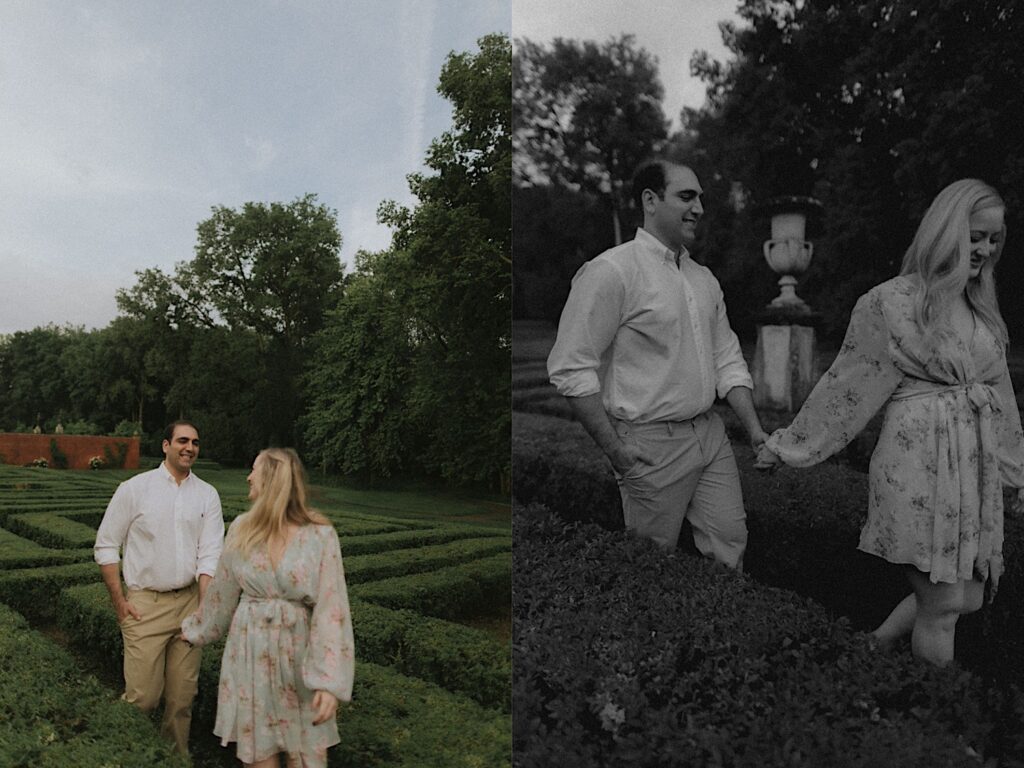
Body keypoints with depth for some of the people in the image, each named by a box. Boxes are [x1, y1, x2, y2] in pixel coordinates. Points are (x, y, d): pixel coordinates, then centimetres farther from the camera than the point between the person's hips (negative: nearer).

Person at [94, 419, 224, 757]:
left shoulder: (207, 495, 4)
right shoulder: (134, 488, -1)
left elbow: (210, 555, 0)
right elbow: (106, 545, 2)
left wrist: (205, 607, -10)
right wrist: (119, 601, -2)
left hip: (189, 600, 2)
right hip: (145, 603, -2)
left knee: (182, 694, 8)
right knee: (143, 696, -1)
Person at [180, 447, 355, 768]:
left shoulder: (320, 535, -15)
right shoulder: (242, 529, -2)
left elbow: (331, 610, -18)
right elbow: (223, 593, 12)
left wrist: (330, 680, -23)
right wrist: (196, 629, 23)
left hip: (298, 651, -3)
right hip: (250, 650, 3)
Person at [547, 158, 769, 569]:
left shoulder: (704, 278, 12)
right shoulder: (611, 271, -14)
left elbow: (727, 360, 16)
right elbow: (570, 368, -17)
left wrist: (754, 428, 8)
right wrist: (614, 448, -16)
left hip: (710, 434, 7)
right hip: (652, 443, -7)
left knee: (731, 543, 12)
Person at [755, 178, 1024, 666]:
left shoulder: (982, 308, 13)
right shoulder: (892, 302, -7)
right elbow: (846, 384, -3)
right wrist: (785, 445, 0)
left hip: (975, 466, 7)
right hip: (919, 462, -7)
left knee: (969, 596, 9)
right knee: (943, 604, -2)